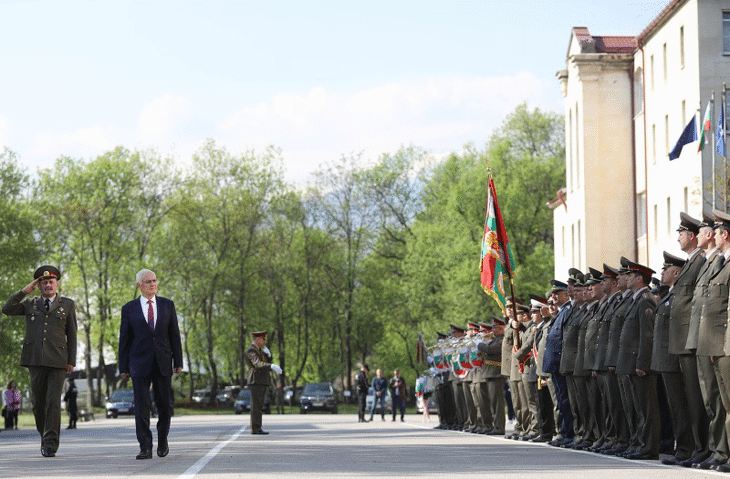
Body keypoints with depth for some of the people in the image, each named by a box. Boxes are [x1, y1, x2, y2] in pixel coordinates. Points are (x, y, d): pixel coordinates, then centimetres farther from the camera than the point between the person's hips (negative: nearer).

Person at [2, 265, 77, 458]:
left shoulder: (67, 305, 10)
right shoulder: (30, 304, 15)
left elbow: (71, 334, 9)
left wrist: (71, 361, 3)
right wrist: (24, 291, 0)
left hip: (58, 360, -2)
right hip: (35, 360, 2)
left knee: (54, 401, -10)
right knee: (38, 402, 4)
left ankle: (50, 444, -9)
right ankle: (45, 436, 24)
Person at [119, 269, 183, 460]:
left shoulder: (167, 305, 7)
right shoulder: (129, 309, 4)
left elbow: (174, 334, 7)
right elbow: (124, 340, 5)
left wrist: (178, 361, 2)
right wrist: (124, 367, 2)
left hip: (163, 363, 1)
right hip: (140, 363, -1)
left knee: (164, 404, 6)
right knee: (141, 406, -8)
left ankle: (162, 440, 27)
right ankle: (145, 448, -8)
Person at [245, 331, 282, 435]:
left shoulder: (259, 350, 20)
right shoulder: (251, 350, -12)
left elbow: (267, 363, 20)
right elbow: (257, 364, -27)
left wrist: (268, 355, 1)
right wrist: (272, 366, -40)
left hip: (262, 381, 10)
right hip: (256, 380, -10)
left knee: (259, 406, 9)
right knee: (256, 405, -10)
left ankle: (257, 428, 11)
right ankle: (255, 429, -10)